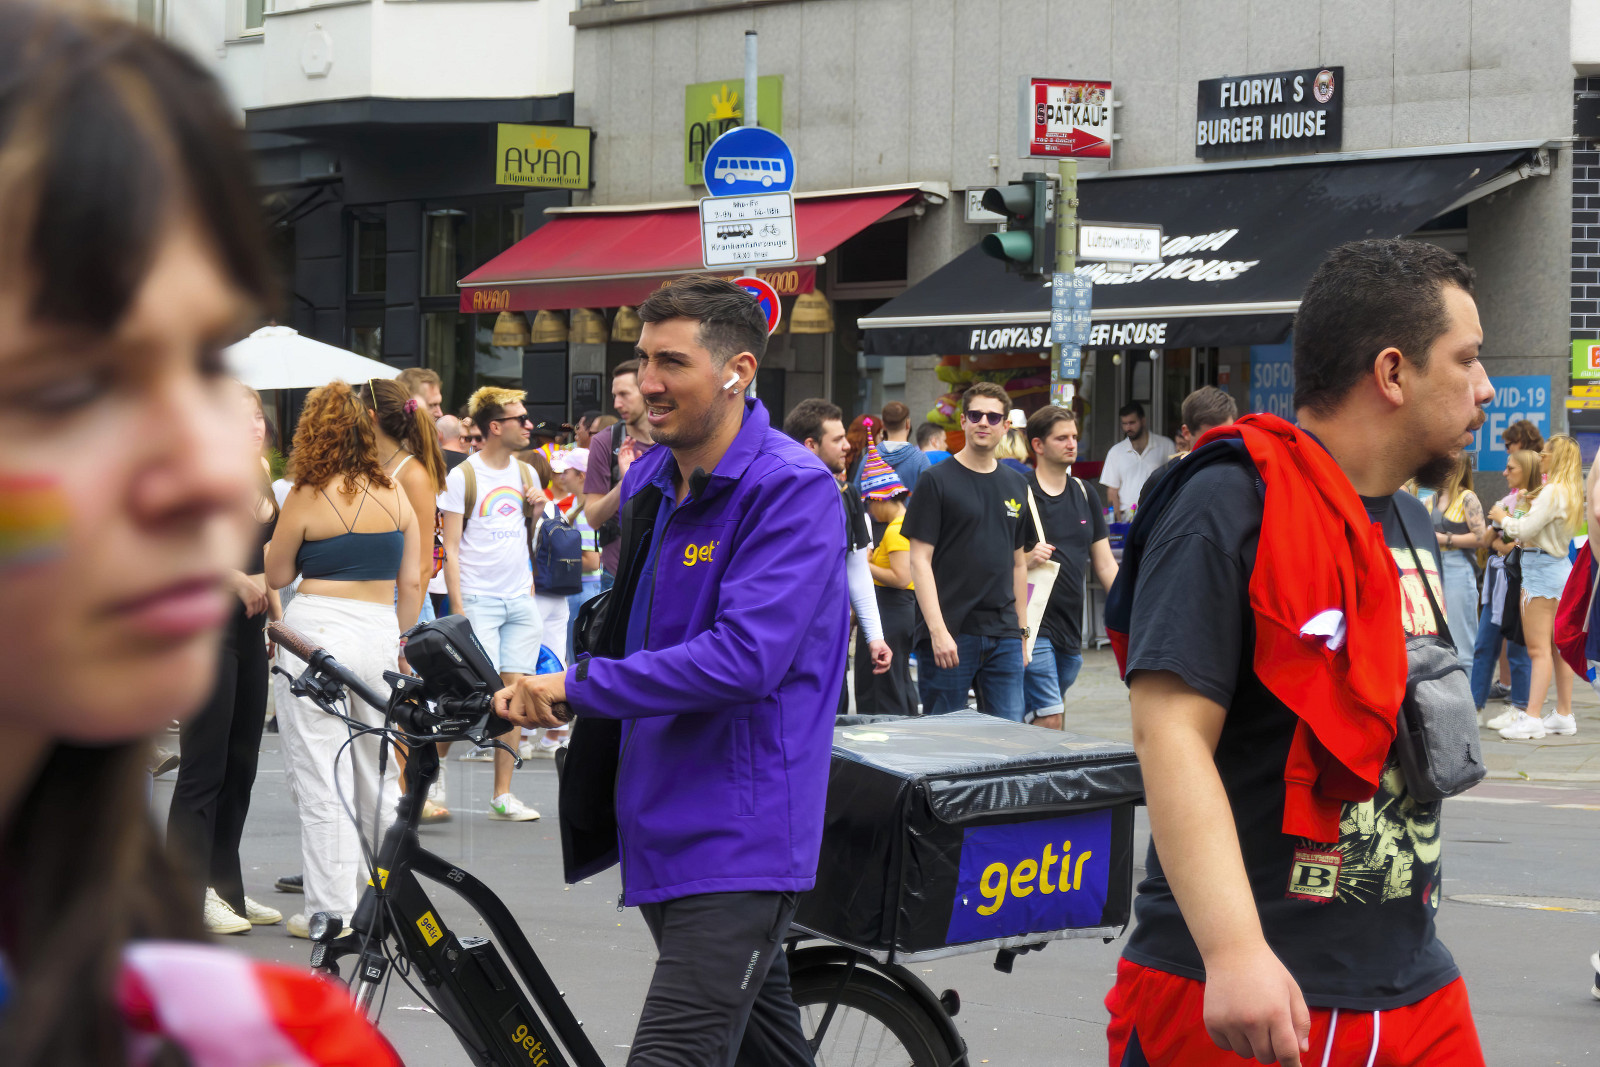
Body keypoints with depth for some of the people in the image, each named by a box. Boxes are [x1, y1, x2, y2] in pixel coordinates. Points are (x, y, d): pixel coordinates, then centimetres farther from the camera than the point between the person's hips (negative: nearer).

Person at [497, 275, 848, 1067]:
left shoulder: (793, 490, -16)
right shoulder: (648, 483, 12)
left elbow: (745, 659, -26)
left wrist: (580, 687, -20)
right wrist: (540, 690, 8)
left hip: (735, 843, -9)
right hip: (661, 825, 9)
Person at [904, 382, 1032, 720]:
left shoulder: (1017, 485, 14)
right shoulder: (938, 481, -3)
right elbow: (920, 559, -8)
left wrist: (1021, 630, 16)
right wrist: (938, 630, -17)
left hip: (1004, 635, 5)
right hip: (951, 634, -5)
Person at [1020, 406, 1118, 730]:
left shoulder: (1085, 493, 15)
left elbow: (1105, 565, 17)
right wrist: (1026, 560, -24)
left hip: (1071, 626, 6)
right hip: (1031, 624, -6)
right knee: (1051, 719, -14)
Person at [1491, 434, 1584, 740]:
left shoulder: (1553, 491, -16)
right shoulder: (1570, 493, 13)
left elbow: (1526, 529, -17)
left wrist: (1503, 519, -1)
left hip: (1542, 569, -10)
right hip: (1560, 567, 10)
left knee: (1538, 648, -10)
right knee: (1559, 646, 12)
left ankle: (1532, 718, -12)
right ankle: (1564, 715, 15)